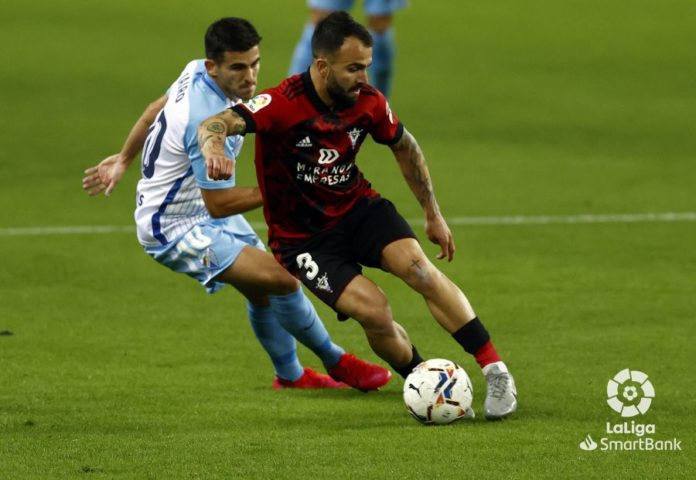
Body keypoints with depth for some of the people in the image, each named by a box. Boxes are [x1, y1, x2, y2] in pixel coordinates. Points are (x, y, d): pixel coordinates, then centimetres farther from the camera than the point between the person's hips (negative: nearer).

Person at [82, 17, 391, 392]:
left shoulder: (196, 72, -7)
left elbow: (156, 109, 12)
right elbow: (218, 204, -27)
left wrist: (123, 160, 26)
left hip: (200, 210, 10)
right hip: (177, 230, -10)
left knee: (262, 291, 18)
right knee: (282, 280, -16)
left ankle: (291, 376, 38)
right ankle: (337, 364, 3)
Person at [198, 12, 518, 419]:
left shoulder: (368, 102, -8)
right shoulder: (283, 104, -25)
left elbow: (405, 147, 12)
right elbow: (215, 125, -39)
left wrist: (433, 215, 15)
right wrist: (214, 148, -63)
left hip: (358, 207, 4)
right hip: (303, 237, -4)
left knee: (419, 269, -22)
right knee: (374, 311, -23)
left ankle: (496, 371, -17)